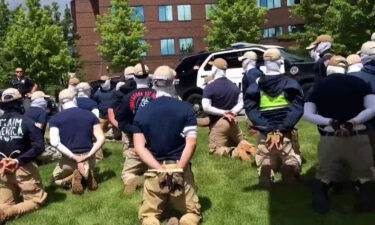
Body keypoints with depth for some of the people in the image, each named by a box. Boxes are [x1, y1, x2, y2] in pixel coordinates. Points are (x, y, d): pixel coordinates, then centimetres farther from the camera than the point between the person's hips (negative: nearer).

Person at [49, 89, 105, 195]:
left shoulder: (55, 119, -4)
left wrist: (75, 157, -18)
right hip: (89, 158, 2)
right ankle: (87, 175, -1)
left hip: (69, 159, -2)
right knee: (87, 173, 37)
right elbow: (101, 138, -8)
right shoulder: (90, 115, 0)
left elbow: (54, 142, -18)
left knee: (56, 179, 28)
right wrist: (87, 155, -12)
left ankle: (74, 177, -6)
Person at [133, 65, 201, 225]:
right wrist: (179, 169, -13)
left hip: (155, 170, 1)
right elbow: (191, 142, -13)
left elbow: (139, 147, -6)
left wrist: (161, 169, -11)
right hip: (180, 168, -1)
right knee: (192, 211, 18)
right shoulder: (185, 109, -3)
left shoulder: (142, 113, 3)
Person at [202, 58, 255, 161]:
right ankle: (245, 146, -11)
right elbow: (241, 103, 5)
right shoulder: (234, 86, 8)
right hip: (233, 121, 6)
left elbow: (206, 107, -19)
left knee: (214, 149, 1)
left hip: (218, 123, -6)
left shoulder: (209, 87, -12)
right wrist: (232, 112, -10)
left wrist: (223, 112, -16)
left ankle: (235, 152, -25)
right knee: (239, 142, 25)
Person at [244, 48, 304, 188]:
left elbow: (250, 109, -4)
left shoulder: (255, 86, 6)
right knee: (291, 167, 10)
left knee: (265, 167, 13)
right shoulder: (291, 84, 3)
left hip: (265, 135, 1)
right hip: (287, 134, -1)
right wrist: (282, 129, -16)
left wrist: (268, 129, -13)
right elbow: (297, 108, -9)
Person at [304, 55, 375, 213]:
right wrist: (353, 122, -12)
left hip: (329, 139, 0)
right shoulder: (359, 82, 8)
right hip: (358, 138, 0)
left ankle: (321, 188, -10)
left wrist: (330, 122, -11)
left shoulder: (319, 87, 9)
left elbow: (307, 114, -2)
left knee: (325, 176, 16)